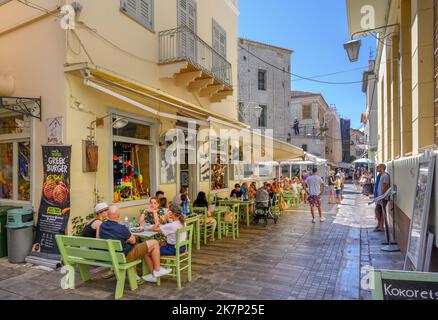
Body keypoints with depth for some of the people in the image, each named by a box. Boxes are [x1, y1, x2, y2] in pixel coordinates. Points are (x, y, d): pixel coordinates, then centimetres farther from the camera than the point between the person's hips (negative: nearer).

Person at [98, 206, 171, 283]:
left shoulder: (102, 226, -6)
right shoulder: (121, 228, -28)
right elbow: (133, 240, -13)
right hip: (125, 256, -9)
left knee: (145, 249, 25)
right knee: (154, 243, -3)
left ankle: (153, 274, 27)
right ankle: (157, 270, 12)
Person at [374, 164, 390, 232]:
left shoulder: (385, 176, -16)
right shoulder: (380, 175, 14)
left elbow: (384, 188, -20)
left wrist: (381, 198, -21)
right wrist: (377, 197, 20)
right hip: (379, 197, 10)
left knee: (381, 212, -3)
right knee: (377, 211, 15)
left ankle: (381, 227, 6)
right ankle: (379, 224, 26)